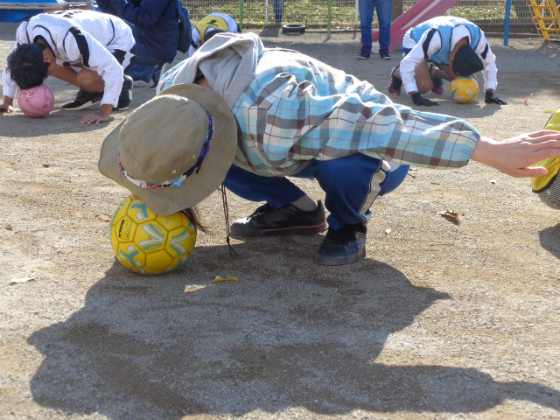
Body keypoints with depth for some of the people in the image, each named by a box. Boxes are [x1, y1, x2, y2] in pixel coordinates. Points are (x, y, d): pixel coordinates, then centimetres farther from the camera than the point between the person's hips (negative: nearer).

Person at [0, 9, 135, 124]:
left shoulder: (70, 39, -43)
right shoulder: (24, 33, -23)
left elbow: (113, 69, -43)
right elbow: (14, 63, -3)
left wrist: (104, 114, -45)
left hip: (118, 41, -7)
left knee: (86, 78, -32)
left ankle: (122, 85, -2)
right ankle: (90, 90, 6)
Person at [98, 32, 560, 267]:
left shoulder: (272, 117, -46)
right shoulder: (173, 93, -23)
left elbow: (385, 124, -42)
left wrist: (495, 152, -39)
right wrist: (151, 198, -6)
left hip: (371, 151, -6)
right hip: (297, 148, 7)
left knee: (341, 162, -41)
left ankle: (348, 224, -4)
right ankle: (295, 209, 11)